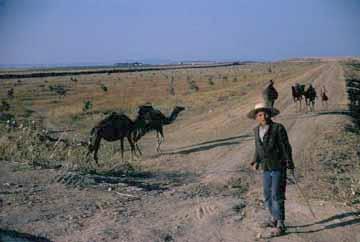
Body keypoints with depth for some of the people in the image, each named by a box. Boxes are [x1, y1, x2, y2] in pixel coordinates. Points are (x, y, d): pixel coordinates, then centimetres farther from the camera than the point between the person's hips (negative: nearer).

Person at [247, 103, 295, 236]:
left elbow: (286, 147, -10)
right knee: (268, 195, 14)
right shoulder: (257, 130, 6)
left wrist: (290, 164, -10)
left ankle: (280, 225, 1)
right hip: (266, 168, 6)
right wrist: (256, 161, 7)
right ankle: (274, 218, 32)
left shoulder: (278, 128, -12)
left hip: (279, 167, -6)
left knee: (277, 196, -7)